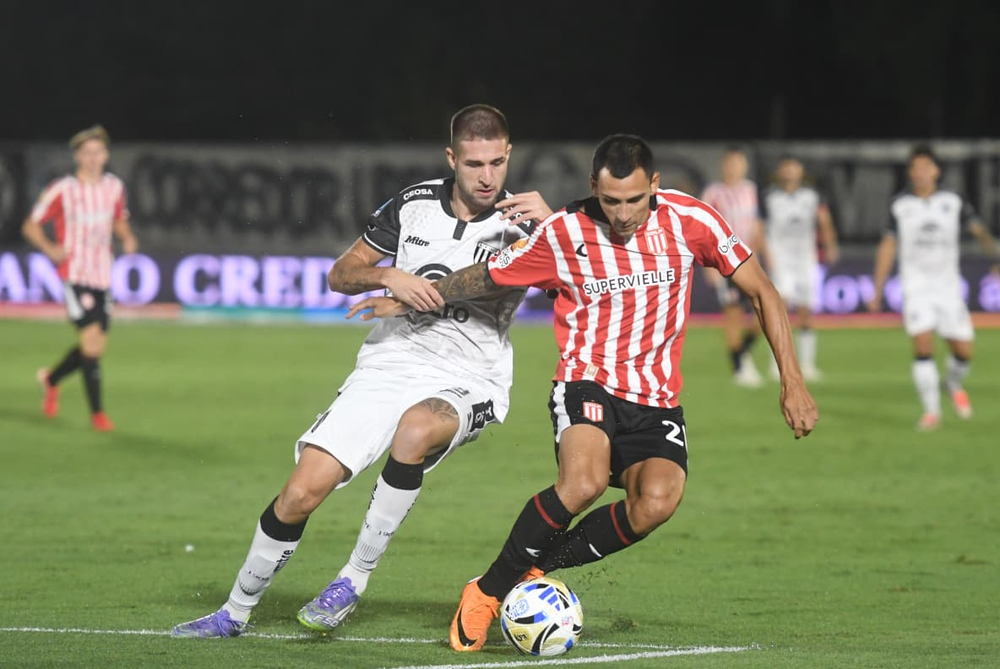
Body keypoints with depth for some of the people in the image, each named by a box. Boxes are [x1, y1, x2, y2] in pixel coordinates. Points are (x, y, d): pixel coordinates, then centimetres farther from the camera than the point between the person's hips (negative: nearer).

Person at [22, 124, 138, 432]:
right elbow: (31, 225, 0)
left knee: (97, 347, 8)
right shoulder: (62, 190, -7)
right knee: (91, 340, -16)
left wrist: (128, 238, 1)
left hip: (102, 276, 5)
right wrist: (50, 248, -18)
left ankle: (52, 378, 37)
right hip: (75, 275, -5)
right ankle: (97, 412, -7)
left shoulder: (114, 187, 7)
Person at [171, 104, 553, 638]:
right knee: (303, 490, -10)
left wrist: (551, 222, -31)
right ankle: (236, 611, 12)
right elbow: (340, 275, 10)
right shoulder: (415, 204, 3)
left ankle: (354, 580, -23)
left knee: (416, 429, -39)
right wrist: (389, 278, -11)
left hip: (467, 383, -3)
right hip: (390, 367, 3)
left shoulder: (522, 222, -4)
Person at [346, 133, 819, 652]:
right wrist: (410, 300, 12)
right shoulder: (563, 235, -9)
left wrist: (792, 383, -1)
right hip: (587, 383, -2)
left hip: (657, 400, 2)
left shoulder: (690, 221, -7)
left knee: (655, 502, -28)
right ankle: (488, 590, -13)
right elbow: (485, 277, 8)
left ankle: (534, 567, -6)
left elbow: (760, 292, 2)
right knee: (583, 482, -34)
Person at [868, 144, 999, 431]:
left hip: (948, 286, 1)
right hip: (916, 286, -1)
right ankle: (931, 411, -5)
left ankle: (953, 384, 33)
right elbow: (887, 247, 6)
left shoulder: (954, 201, 1)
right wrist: (878, 293, 4)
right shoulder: (899, 205, 1)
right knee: (922, 347, -16)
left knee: (963, 351, -1)